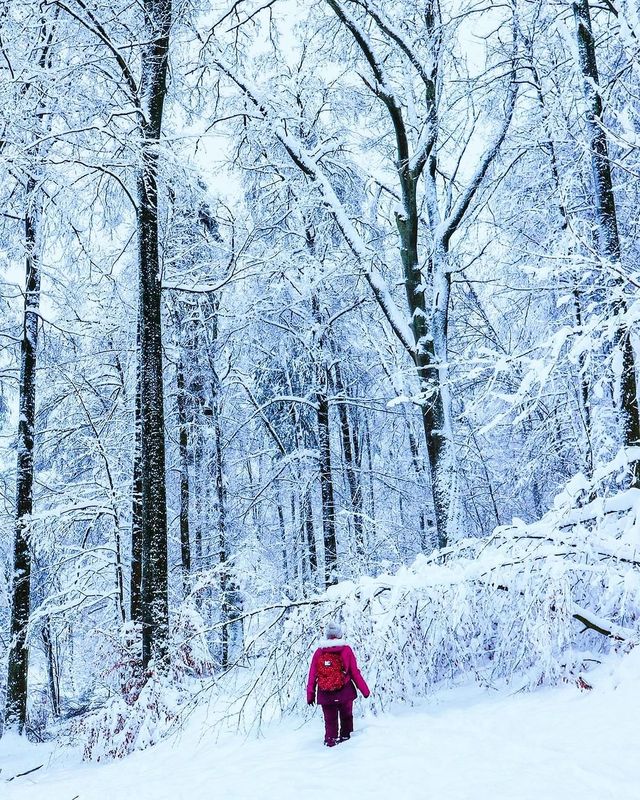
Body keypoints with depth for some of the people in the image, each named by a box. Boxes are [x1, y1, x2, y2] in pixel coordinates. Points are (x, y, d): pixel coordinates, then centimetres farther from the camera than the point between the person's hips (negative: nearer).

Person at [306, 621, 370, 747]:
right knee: (346, 717, 19)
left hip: (325, 695, 1)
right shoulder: (346, 650, -3)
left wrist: (310, 694, 8)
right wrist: (365, 690, 6)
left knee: (330, 721, 13)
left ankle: (330, 740, 9)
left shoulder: (319, 652, 1)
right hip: (344, 693, -1)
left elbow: (312, 675, 2)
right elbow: (355, 673, -2)